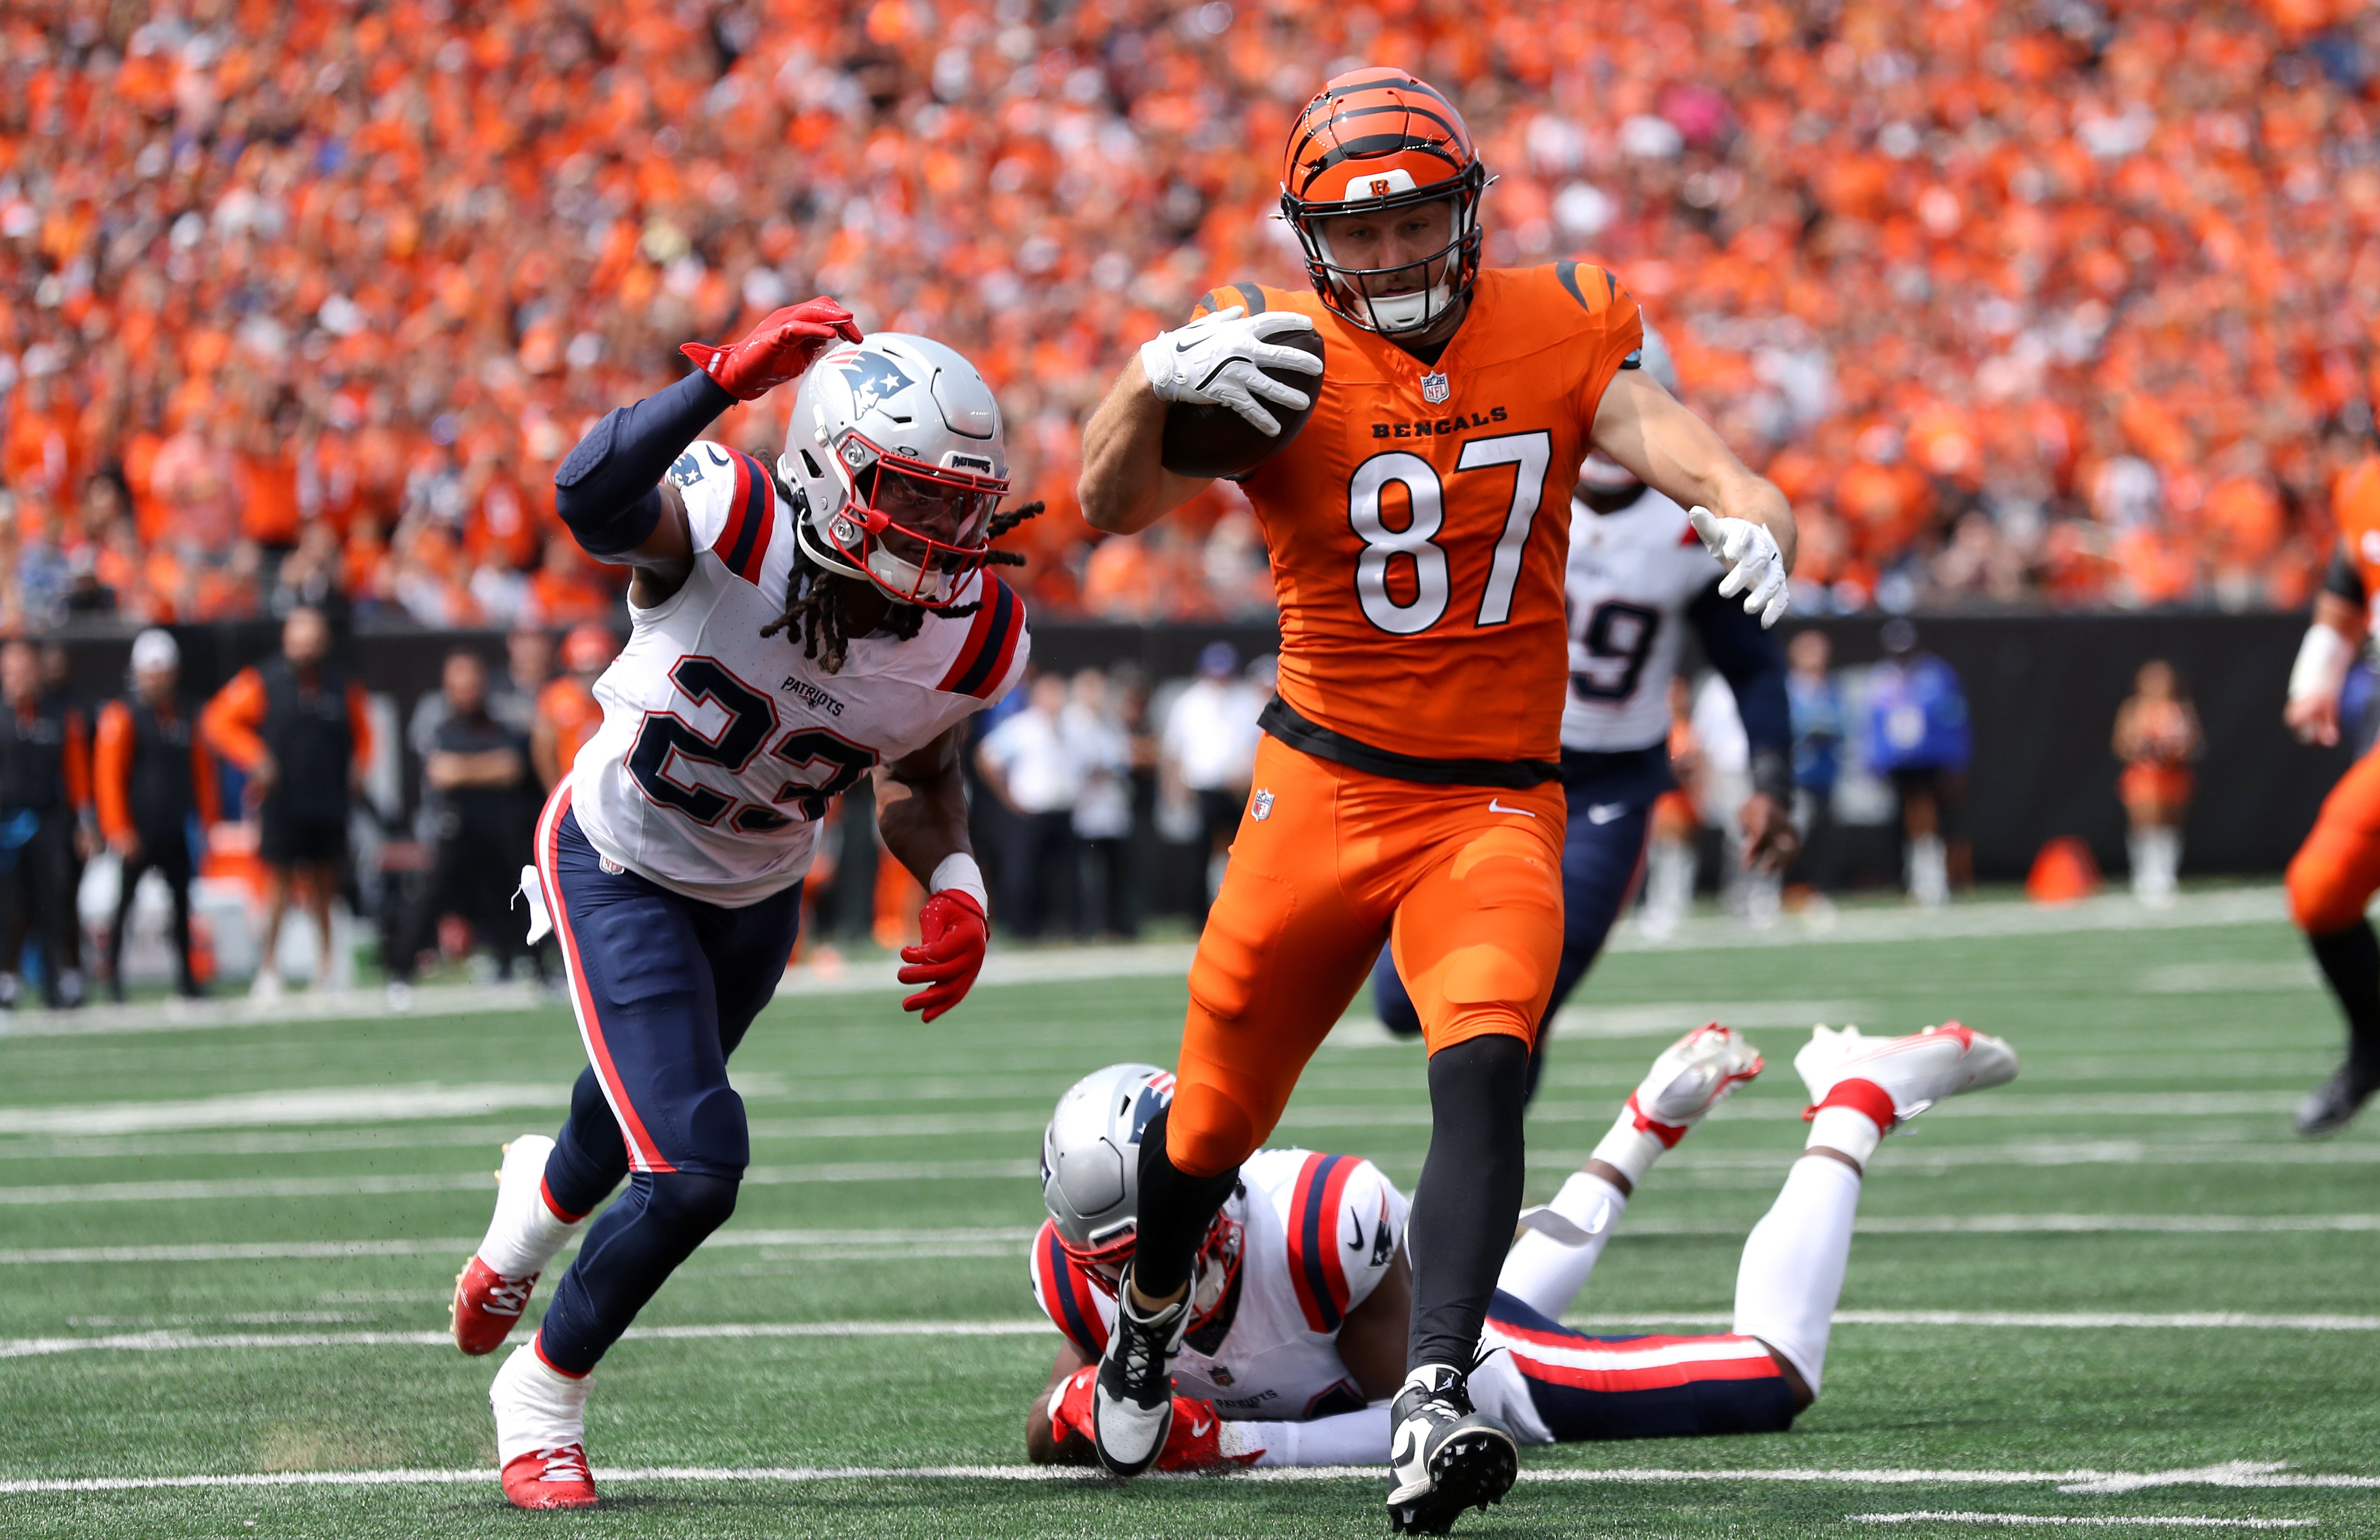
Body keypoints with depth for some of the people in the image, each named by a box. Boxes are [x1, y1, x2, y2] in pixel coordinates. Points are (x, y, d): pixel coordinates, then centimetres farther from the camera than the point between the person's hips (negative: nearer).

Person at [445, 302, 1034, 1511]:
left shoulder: (970, 643, -19)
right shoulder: (731, 529, -33)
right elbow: (591, 500, -56)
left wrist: (954, 890, -15)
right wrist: (728, 379, -66)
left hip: (755, 896, 6)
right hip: (619, 865, -6)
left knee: (646, 1126, 28)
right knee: (695, 1171, -17)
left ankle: (536, 1208, 67)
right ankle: (541, 1400, 9)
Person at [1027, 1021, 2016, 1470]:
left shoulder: (1319, 1221, -44)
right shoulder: (1076, 1271, -31)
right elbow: (1048, 1430, -15)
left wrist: (1229, 1442, -48)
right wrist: (1069, 1419, -40)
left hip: (1484, 1367, -6)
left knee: (1774, 1376, 6)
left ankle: (1855, 1106, 25)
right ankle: (1651, 1121, 55)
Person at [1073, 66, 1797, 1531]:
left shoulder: (1559, 336, 0)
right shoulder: (1278, 358, -7)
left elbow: (1696, 459, -9)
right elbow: (1112, 505, -18)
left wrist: (1754, 522, -33)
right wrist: (1156, 384, -39)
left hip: (1497, 803, 0)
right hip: (1327, 787, 0)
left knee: (1483, 1070, -25)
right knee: (1217, 1113, 10)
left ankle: (1437, 1403, -33)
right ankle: (1153, 1321, 42)